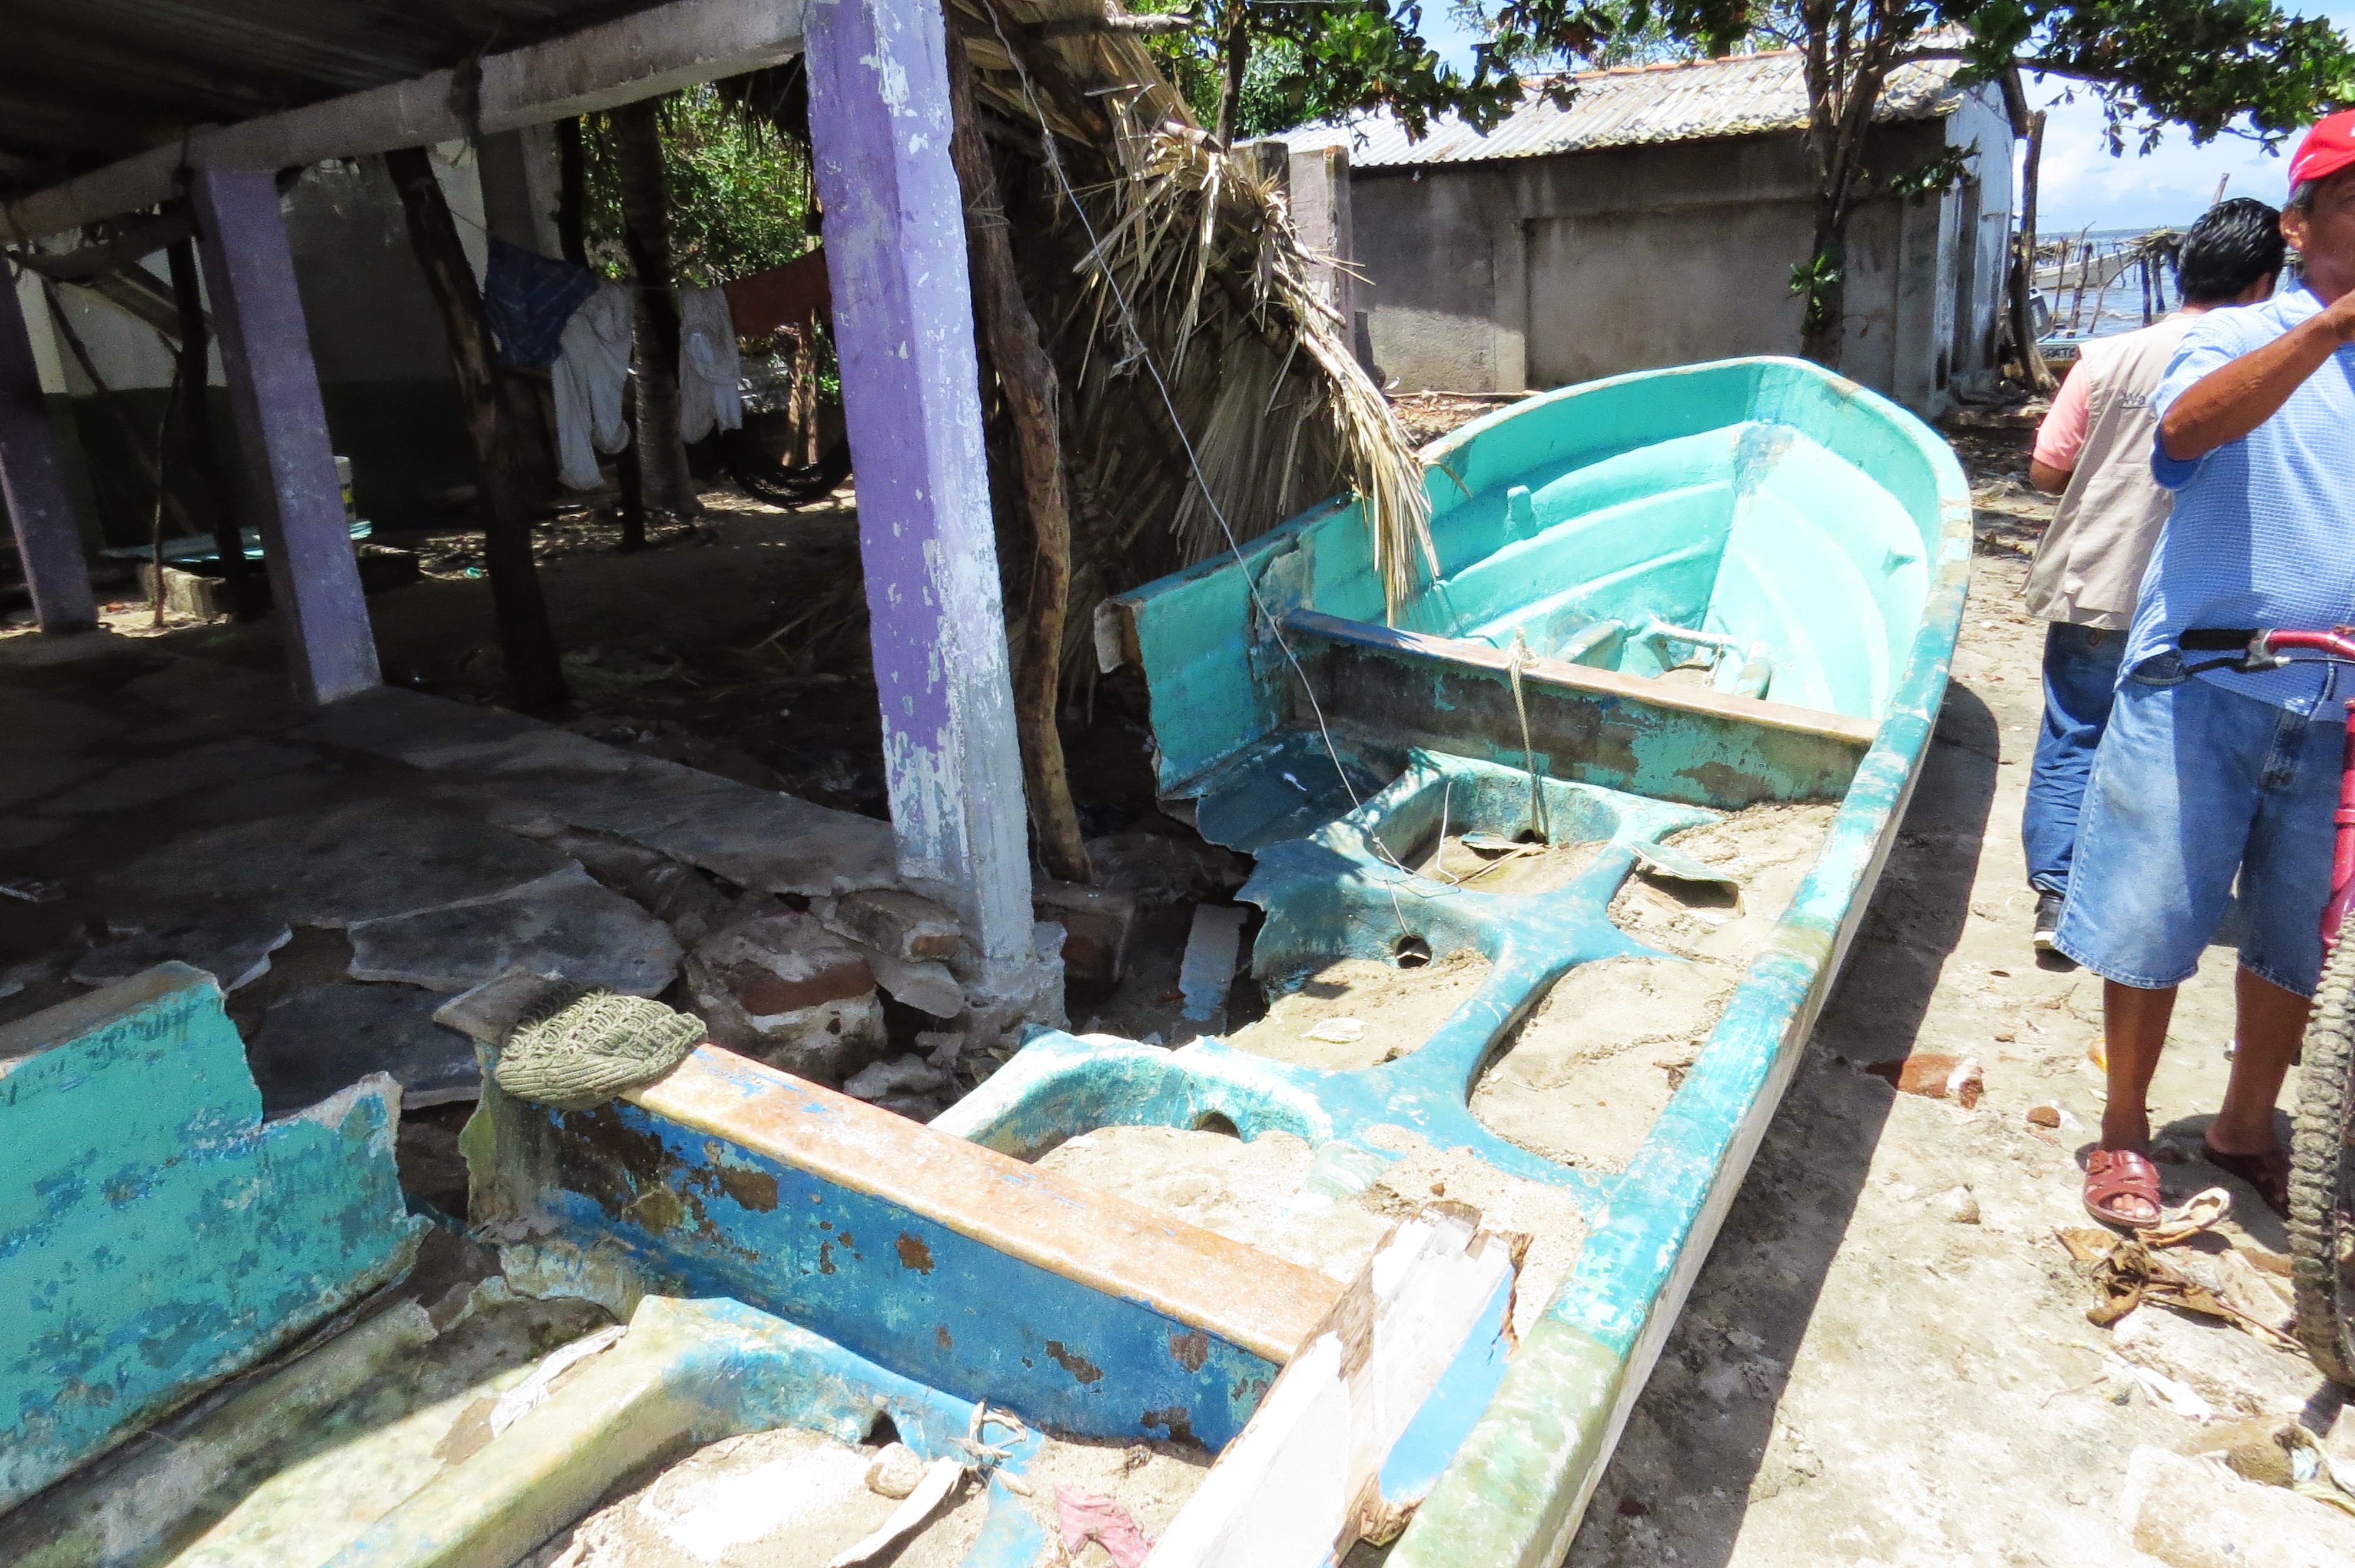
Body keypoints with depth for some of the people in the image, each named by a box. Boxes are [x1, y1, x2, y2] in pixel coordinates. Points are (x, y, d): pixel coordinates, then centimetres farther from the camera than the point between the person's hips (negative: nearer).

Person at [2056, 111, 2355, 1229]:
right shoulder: (2240, 340, 0)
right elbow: (2188, 425, -24)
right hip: (2205, 687, -4)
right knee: (2152, 924, 2)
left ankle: (2246, 1129, 33)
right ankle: (2125, 1132, 21)